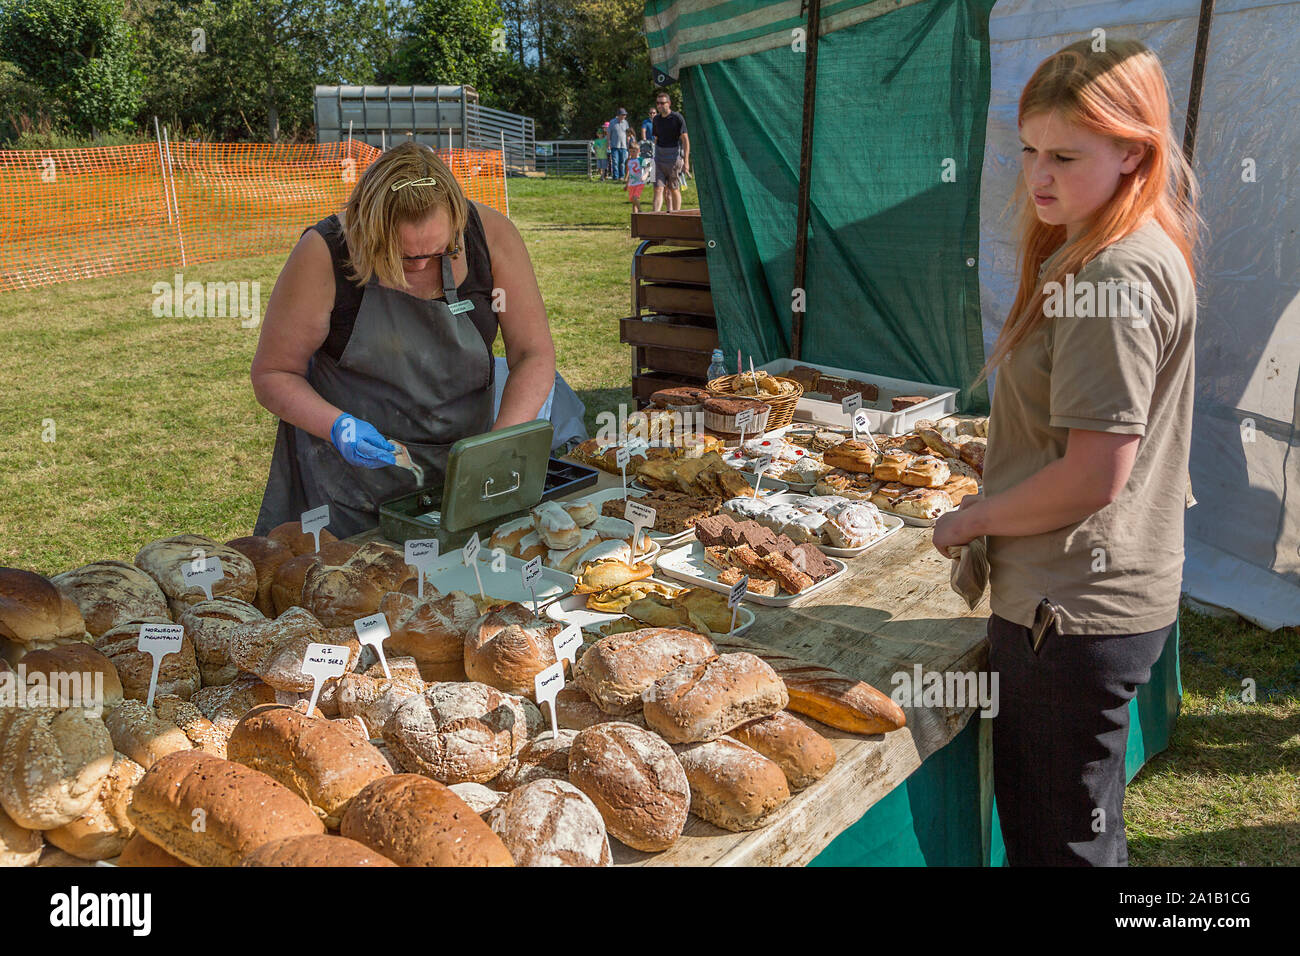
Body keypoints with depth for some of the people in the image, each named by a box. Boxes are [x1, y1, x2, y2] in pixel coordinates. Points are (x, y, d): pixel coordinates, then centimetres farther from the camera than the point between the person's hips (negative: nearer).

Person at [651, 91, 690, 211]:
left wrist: (686, 160, -16)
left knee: (674, 189, 3)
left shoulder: (677, 118, -8)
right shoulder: (656, 119, 9)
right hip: (660, 156, 4)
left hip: (674, 155, -4)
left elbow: (685, 139, -10)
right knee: (658, 188, -6)